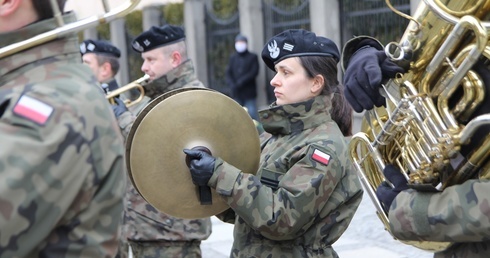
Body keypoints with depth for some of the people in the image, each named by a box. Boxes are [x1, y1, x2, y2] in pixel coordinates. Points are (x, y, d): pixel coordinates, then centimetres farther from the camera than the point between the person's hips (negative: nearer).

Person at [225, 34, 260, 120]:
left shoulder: (252, 57, 3)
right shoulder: (233, 58, 13)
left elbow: (254, 72, -7)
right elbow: (228, 73, 7)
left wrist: (241, 82, -15)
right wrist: (232, 85, -11)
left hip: (249, 93, -3)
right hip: (236, 93, 3)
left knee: (252, 115, -7)